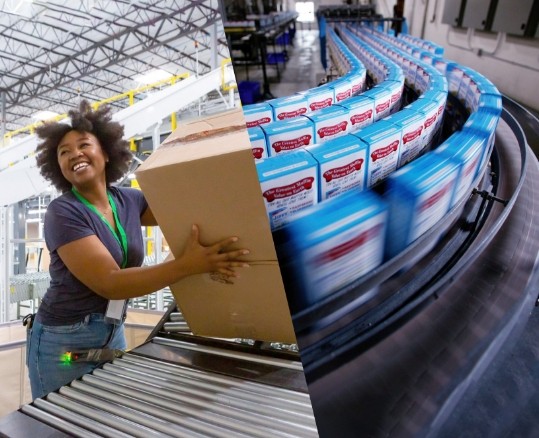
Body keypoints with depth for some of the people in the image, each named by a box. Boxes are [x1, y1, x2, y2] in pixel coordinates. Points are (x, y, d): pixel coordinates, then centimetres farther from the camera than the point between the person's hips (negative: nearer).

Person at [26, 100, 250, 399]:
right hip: (65, 342, -5)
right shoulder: (62, 213, -16)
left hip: (113, 335, 5)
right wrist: (188, 265, -32)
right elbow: (109, 282, -24)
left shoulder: (128, 200, 1)